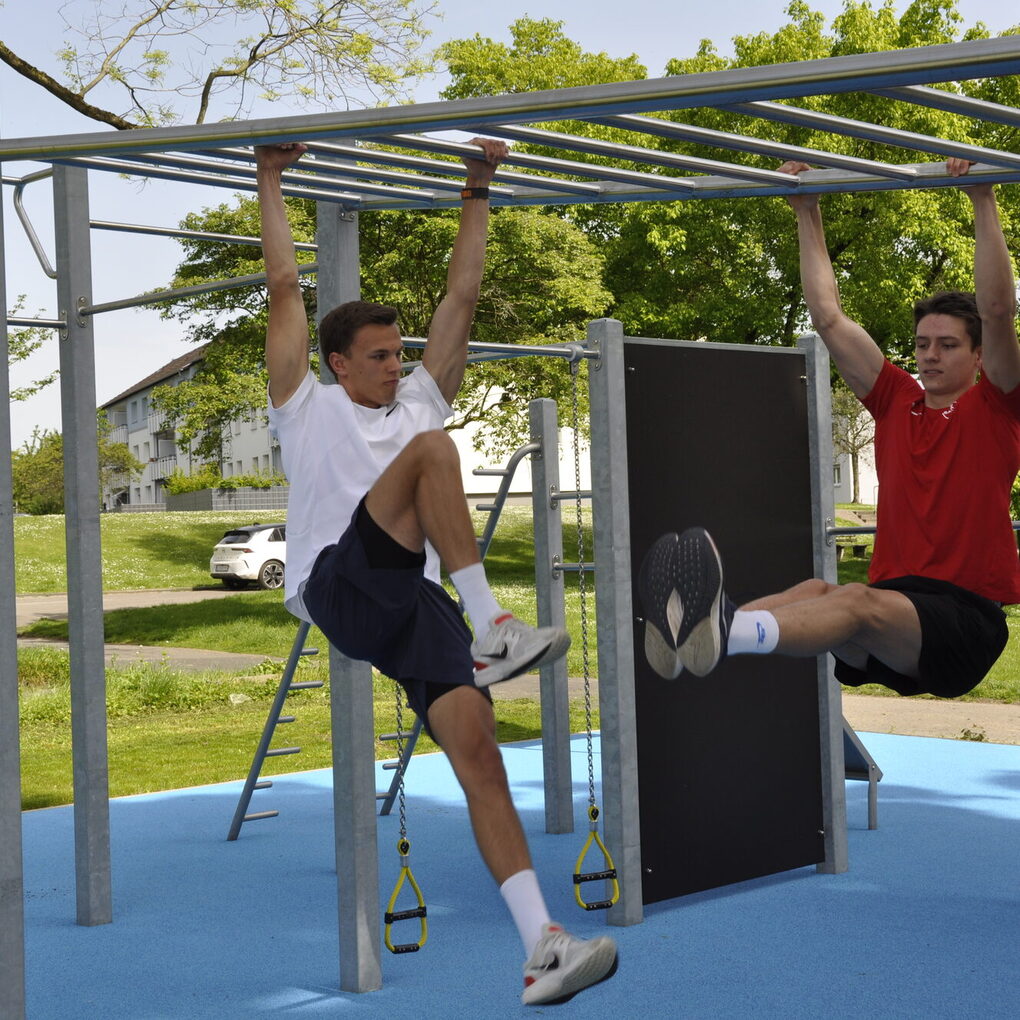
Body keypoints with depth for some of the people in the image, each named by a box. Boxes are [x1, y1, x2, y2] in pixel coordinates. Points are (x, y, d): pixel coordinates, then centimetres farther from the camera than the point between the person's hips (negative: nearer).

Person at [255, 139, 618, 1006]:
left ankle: (542, 947, -19)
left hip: (414, 604, 4)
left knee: (479, 754, -13)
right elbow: (286, 290, 12)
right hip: (340, 587, -4)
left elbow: (462, 296, 24)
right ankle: (491, 629, -29)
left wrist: (477, 193, 24)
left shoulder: (418, 400, 26)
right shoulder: (309, 409, 14)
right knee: (433, 449, -23)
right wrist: (271, 185, 17)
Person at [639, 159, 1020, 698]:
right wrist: (807, 214, 16)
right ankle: (691, 630, -61)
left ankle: (728, 631, -68)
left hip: (967, 618, -5)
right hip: (894, 598, 5)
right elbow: (829, 319, 16)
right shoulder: (897, 401, 19)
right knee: (815, 592, -30)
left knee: (857, 603, -36)